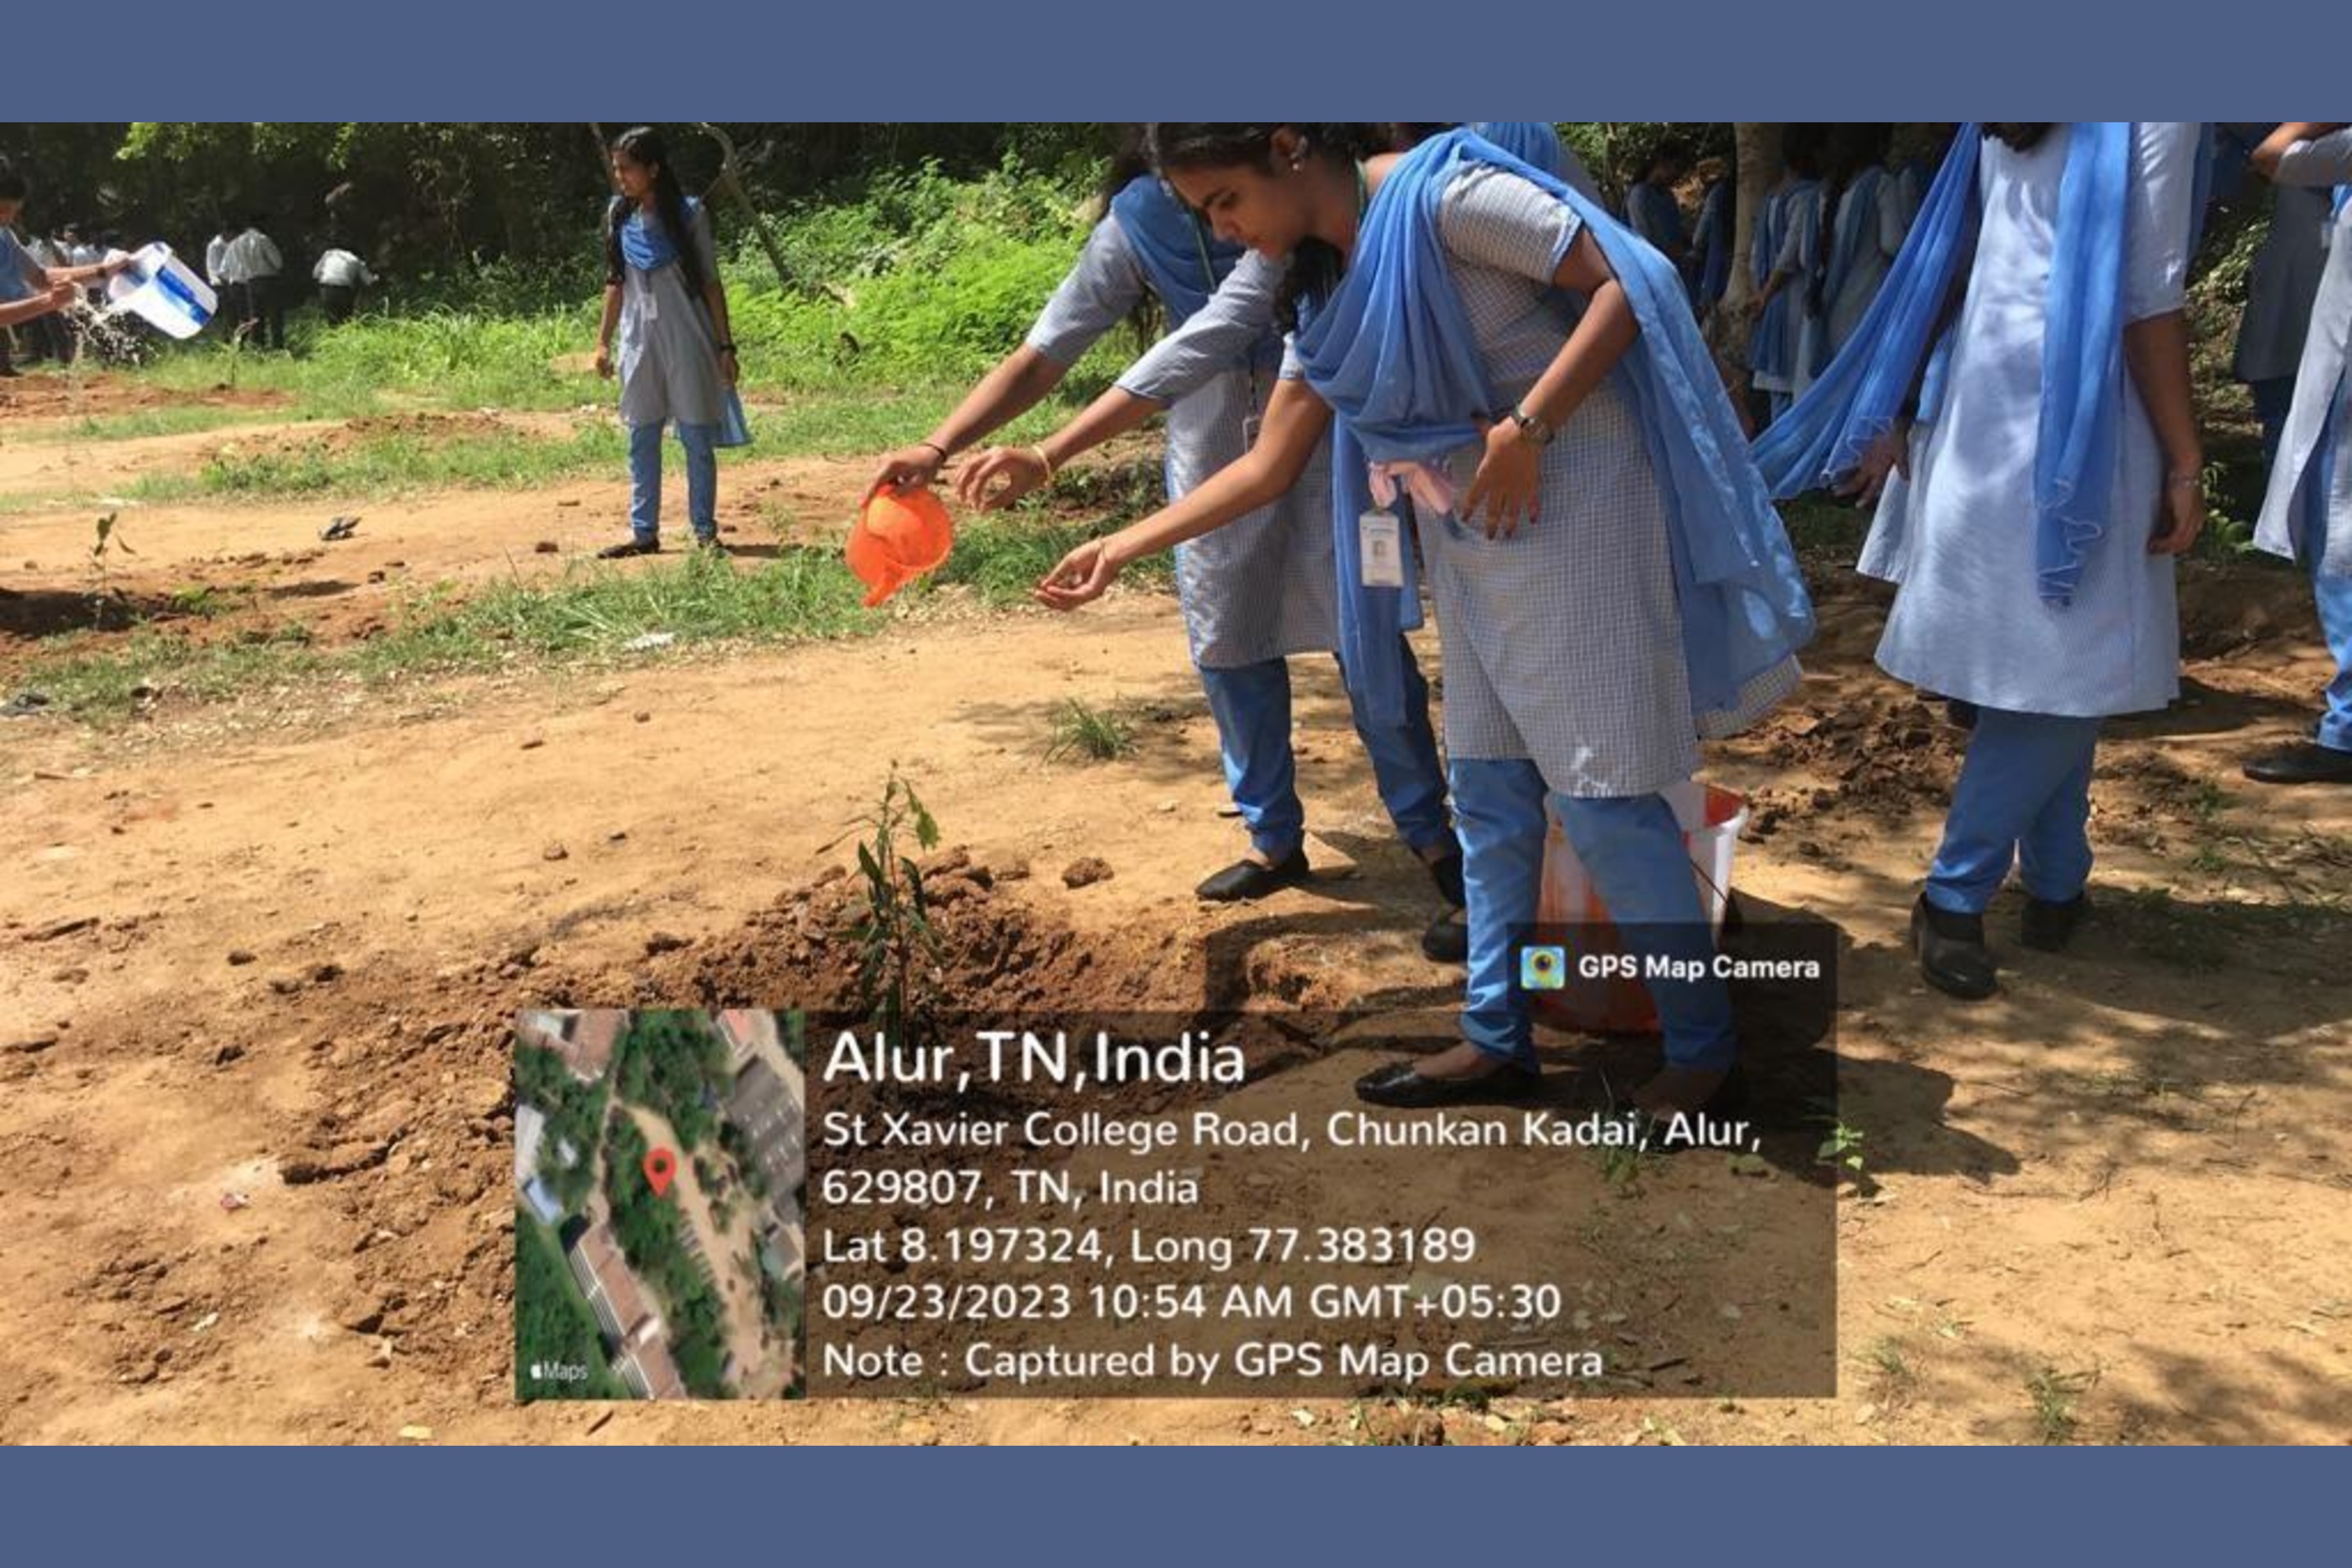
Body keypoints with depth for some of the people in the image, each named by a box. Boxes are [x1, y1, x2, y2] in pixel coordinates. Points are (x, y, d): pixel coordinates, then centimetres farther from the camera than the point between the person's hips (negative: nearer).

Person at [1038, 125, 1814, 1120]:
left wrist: (1527, 427, -23)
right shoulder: (1324, 292, 10)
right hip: (1470, 540, 9)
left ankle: (1705, 1050, 12)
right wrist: (1125, 546, 10)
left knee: (1600, 790, -4)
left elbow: (1630, 278, -18)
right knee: (1488, 786, 13)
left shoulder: (1444, 195, -15)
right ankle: (1497, 1036, 26)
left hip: (1573, 509, -9)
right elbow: (1270, 466, 13)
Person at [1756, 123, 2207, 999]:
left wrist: (1892, 416, 14)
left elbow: (1948, 265, 12)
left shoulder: (2006, 128, 12)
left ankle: (2056, 885, 22)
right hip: (2072, 418, -8)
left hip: (1994, 406, 8)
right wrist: (2185, 463, -11)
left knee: (2050, 665, 14)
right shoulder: (2154, 121, -10)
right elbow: (2149, 301, -14)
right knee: (2064, 669, -3)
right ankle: (1953, 896, -1)